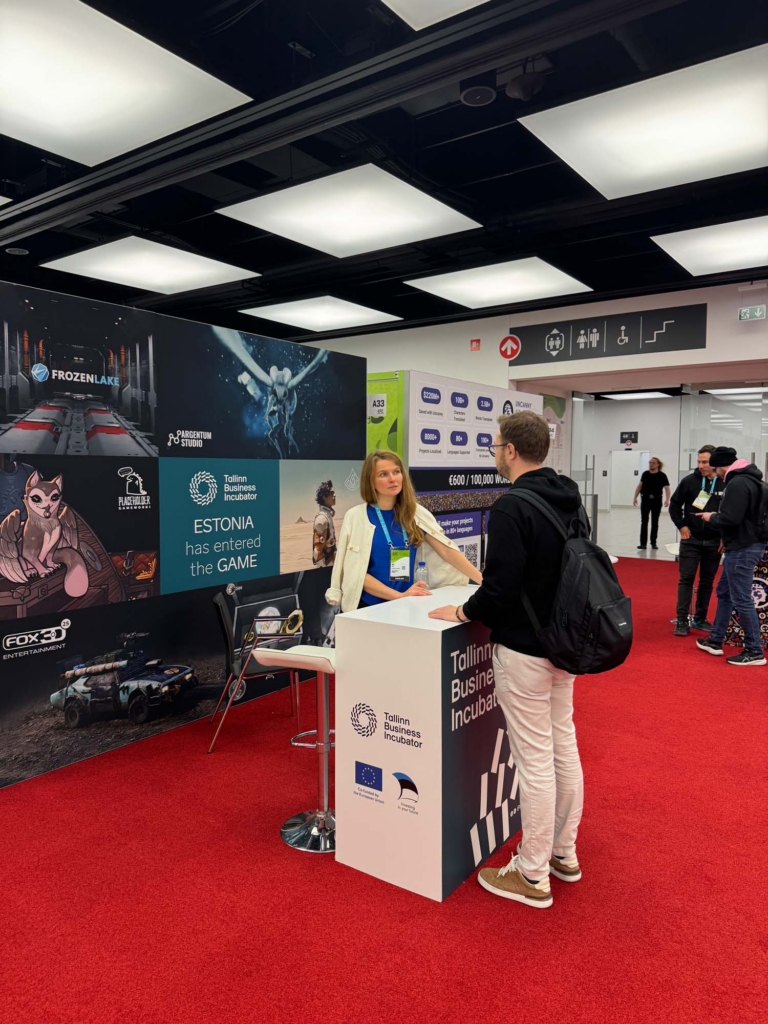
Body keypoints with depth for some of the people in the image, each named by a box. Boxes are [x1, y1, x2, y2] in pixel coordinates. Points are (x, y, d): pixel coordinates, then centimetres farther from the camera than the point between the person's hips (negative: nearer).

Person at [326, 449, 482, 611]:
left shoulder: (415, 512, 6)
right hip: (369, 607, -1)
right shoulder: (356, 517, -3)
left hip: (407, 605, 2)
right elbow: (356, 572, -6)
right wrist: (399, 596, -15)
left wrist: (483, 580, -5)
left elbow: (447, 551, 3)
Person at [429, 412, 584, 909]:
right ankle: (564, 853, 36)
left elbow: (499, 588, -24)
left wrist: (460, 613, -7)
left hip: (524, 649, -9)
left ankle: (533, 876, 19)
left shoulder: (512, 507, -22)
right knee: (564, 747, 19)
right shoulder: (570, 499, 6)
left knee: (535, 760, 3)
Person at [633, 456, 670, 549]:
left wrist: (667, 499, -27)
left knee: (655, 522, 9)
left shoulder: (662, 476, -7)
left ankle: (653, 542, 20)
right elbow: (639, 486, 8)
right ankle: (643, 543, 1)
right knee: (644, 521, -1)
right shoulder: (645, 474, 2)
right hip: (645, 500, 2)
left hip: (656, 500, -2)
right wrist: (635, 497, 3)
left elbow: (667, 488, -13)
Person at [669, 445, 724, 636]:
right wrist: (681, 526, -3)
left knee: (707, 581, 11)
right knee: (686, 579, 0)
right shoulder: (689, 481, -5)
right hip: (691, 540, -1)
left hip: (714, 542, 1)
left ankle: (700, 619, 23)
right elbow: (674, 505, 5)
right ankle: (682, 621, 3)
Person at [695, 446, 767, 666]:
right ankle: (715, 641, 26)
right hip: (745, 545, 11)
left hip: (742, 548, -11)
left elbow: (730, 518, -27)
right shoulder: (746, 479, 13)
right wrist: (715, 516, 10)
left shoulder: (738, 483, -20)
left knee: (741, 600, -4)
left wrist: (711, 518, -8)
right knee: (724, 593, 18)